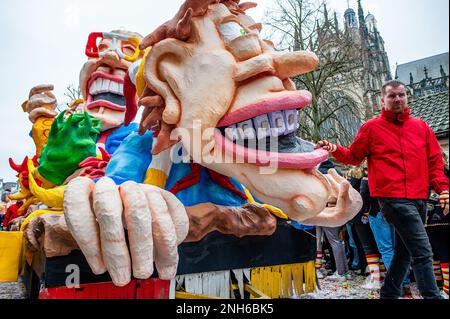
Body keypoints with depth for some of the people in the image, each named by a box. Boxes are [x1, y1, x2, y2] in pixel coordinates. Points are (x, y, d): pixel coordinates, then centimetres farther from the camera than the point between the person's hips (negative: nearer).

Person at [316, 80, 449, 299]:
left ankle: (389, 294, 30)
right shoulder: (372, 127, 2)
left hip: (419, 199, 6)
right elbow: (354, 157, 7)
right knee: (423, 253, -10)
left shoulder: (421, 127, 13)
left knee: (404, 251, 15)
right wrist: (335, 150, -11)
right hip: (393, 198, -6)